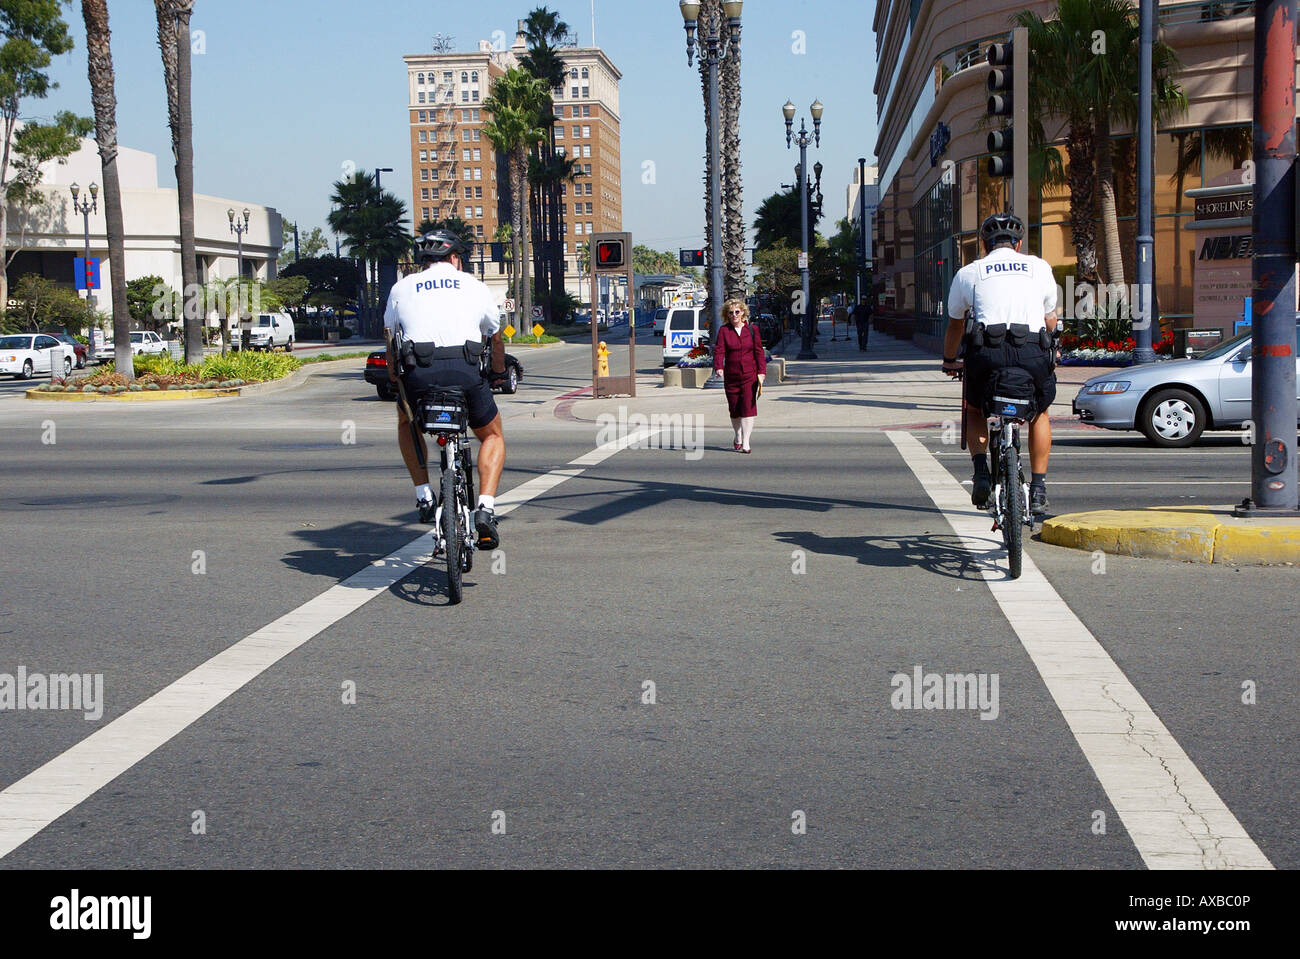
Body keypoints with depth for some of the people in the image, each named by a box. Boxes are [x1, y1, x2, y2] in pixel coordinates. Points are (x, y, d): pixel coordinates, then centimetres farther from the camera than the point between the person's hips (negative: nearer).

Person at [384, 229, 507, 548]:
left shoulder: (402, 288, 20)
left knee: (406, 422, 34)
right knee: (493, 436, 24)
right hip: (466, 373, -1)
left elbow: (391, 342, 29)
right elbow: (496, 339, 34)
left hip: (418, 374, 1)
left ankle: (424, 495, 21)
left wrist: (396, 380, 45)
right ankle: (485, 508, 5)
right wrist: (499, 373, 52)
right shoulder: (474, 286, 20)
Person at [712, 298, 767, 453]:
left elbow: (759, 351, 5)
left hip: (750, 375, -1)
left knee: (748, 406, -11)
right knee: (734, 409, 8)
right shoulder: (724, 330, 3)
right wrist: (718, 367, -25)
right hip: (731, 376, 1)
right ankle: (738, 437, 32)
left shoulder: (752, 329, 5)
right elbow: (719, 350, -8)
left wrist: (761, 371, -4)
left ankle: (745, 442, -11)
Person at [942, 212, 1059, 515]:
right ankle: (1038, 488, 20)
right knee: (1040, 413, 28)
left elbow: (955, 325, 31)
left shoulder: (968, 273, 19)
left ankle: (981, 470, 6)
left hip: (988, 353, 0)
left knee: (974, 411, 29)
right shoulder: (1040, 267, 20)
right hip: (1034, 354, 0)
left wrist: (949, 362, 48)